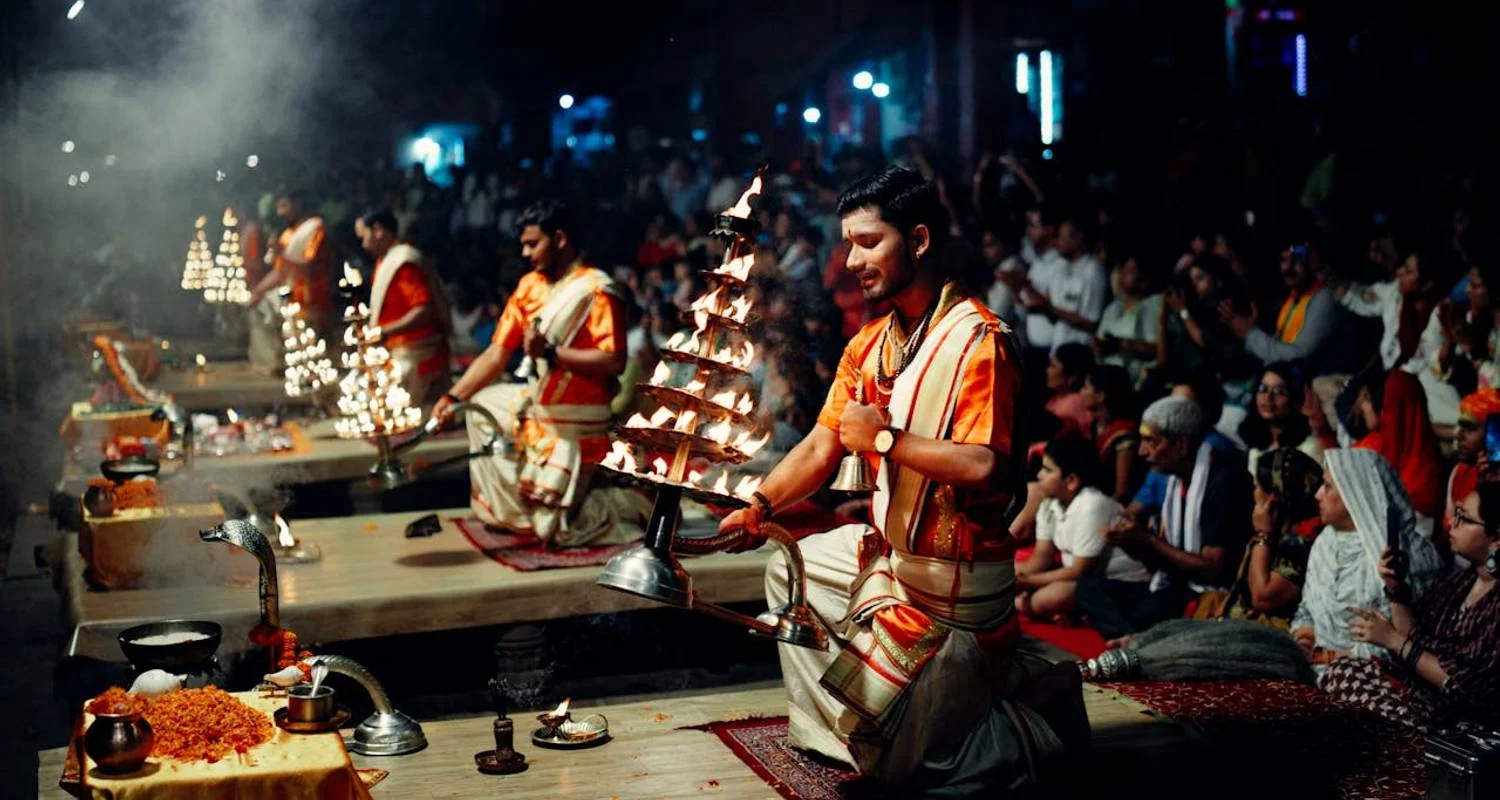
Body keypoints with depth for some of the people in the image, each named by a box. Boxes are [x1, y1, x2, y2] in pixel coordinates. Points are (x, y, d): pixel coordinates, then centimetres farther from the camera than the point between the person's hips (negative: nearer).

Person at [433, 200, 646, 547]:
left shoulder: (597, 291, -18)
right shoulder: (529, 287, 5)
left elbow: (613, 362, -26)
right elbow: (497, 354, 4)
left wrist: (551, 352, -30)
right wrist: (453, 397, -4)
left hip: (575, 419, -8)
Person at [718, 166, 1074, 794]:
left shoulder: (977, 340, -22)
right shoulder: (869, 346, 6)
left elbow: (984, 466, -32)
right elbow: (821, 448, 4)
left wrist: (885, 438, -21)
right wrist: (759, 505, -10)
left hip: (952, 579, -9)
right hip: (888, 548, 9)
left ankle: (1031, 727, 14)